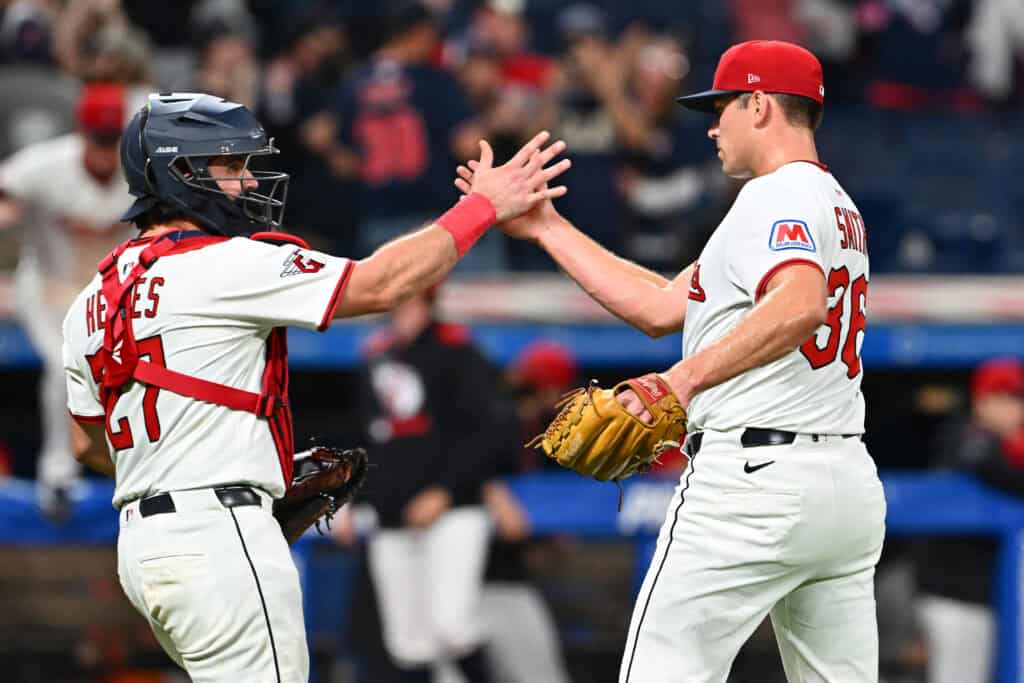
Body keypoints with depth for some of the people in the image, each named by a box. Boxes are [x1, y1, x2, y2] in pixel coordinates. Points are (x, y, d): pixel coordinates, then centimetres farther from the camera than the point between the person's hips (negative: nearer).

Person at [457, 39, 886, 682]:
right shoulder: (840, 206, 22)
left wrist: (689, 375, -39)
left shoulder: (776, 196, -8)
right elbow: (661, 307, 23)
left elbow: (800, 305, -32)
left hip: (756, 478, -10)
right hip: (852, 483, 10)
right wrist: (547, 228, 25)